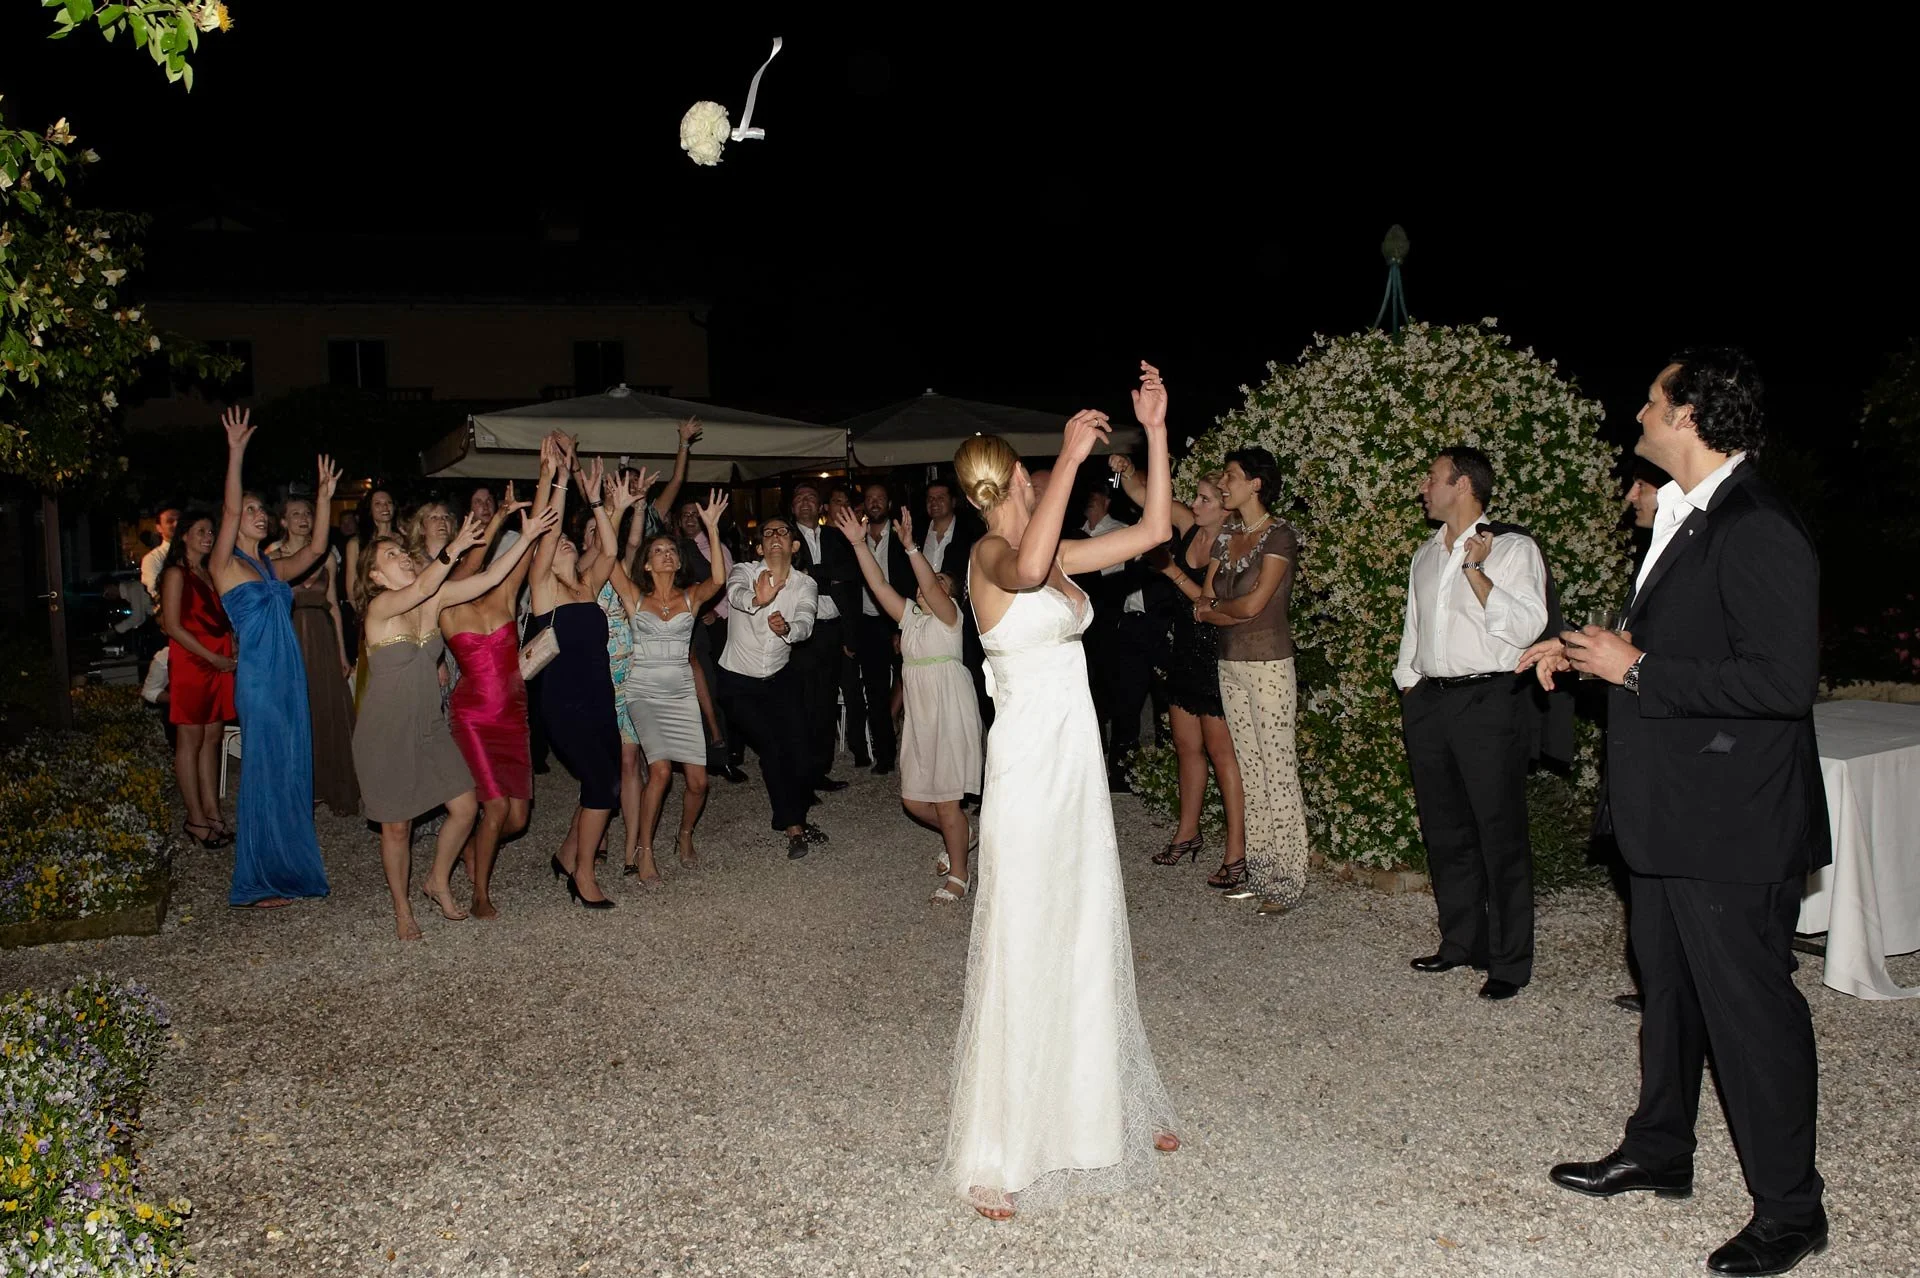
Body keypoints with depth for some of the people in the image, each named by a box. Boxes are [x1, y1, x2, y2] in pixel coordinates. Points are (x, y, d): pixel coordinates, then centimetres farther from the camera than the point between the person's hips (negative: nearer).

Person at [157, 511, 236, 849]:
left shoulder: (209, 573, 17)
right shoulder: (176, 574, -5)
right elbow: (173, 626, -12)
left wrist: (231, 653, 5)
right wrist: (214, 658, -13)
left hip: (219, 664, 7)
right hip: (190, 665, -7)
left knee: (212, 738, 8)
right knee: (190, 740, -1)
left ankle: (212, 812, 12)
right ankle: (196, 820, 2)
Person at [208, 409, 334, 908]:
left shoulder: (270, 568, 17)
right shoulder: (224, 565, -3)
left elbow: (315, 549, 16)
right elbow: (230, 511, -16)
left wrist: (322, 499, 8)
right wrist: (236, 452, -23)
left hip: (289, 677, 7)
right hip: (259, 680, -7)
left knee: (292, 773, 10)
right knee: (265, 775, -3)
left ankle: (288, 867, 19)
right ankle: (259, 882, 5)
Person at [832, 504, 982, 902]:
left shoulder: (948, 615, -3)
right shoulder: (910, 616, 13)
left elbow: (929, 586, -23)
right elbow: (878, 584, 5)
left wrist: (909, 546, -33)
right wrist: (859, 544, -3)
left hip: (950, 715, -7)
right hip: (919, 717, 7)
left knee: (945, 800, -3)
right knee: (913, 800, 11)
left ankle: (957, 875, 14)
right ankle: (960, 834, 38)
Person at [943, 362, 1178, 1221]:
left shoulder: (1056, 552, 10)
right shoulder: (991, 554, -13)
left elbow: (1153, 530, 12)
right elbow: (1028, 572, -38)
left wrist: (1154, 431, 6)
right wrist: (1071, 457, -33)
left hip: (1079, 761, 8)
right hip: (1027, 764, -8)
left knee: (1088, 937, 17)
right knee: (1021, 947, -1)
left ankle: (1099, 1108, 34)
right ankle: (993, 1155, 12)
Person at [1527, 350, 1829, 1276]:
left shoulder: (1758, 531, -21)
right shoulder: (1683, 516, 10)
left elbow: (1784, 678, -28)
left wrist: (1635, 669, -23)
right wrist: (1589, 651, 7)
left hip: (1734, 825, -10)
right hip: (1672, 814, 10)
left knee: (1750, 1008, 4)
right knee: (1670, 991, 22)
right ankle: (1658, 1152, 39)